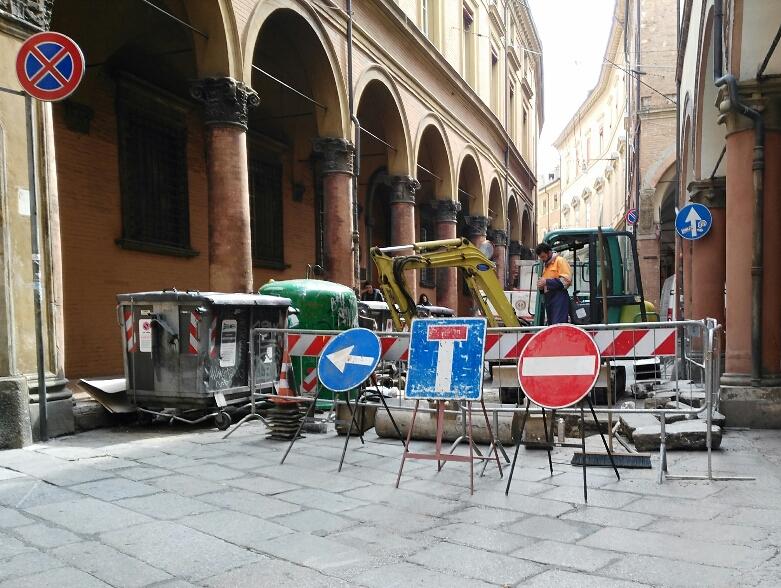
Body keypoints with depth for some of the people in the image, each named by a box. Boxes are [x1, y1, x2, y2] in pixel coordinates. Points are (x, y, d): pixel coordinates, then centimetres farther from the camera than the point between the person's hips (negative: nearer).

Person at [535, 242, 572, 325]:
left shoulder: (560, 260, -2)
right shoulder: (545, 264, 22)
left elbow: (566, 280, -13)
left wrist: (547, 282, -14)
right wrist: (541, 285, 7)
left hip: (559, 298, -8)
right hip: (548, 299, 8)